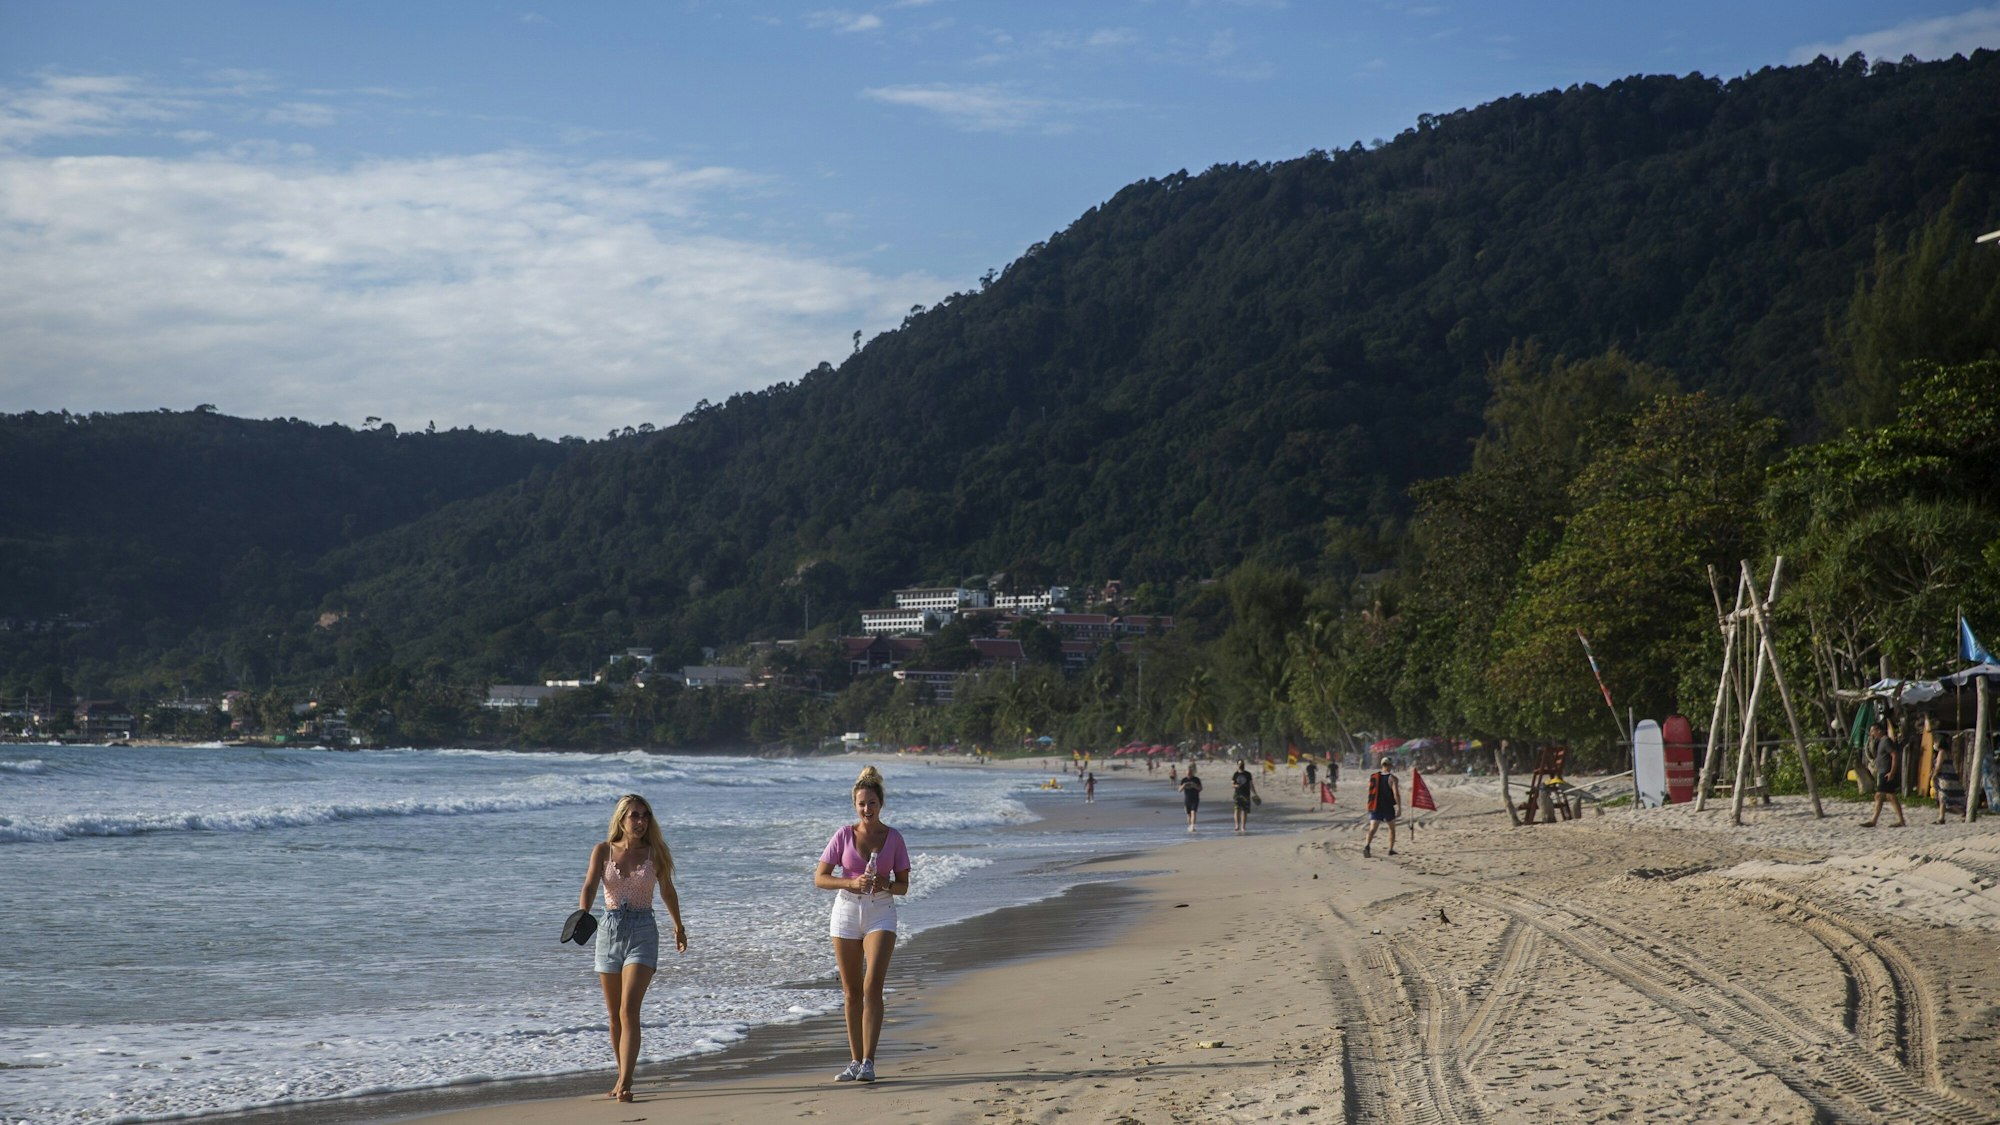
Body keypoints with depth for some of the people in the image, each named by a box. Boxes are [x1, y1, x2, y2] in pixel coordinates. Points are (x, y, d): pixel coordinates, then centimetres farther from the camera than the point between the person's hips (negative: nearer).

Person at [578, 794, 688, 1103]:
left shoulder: (655, 853, 1)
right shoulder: (603, 851, 1)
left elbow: (667, 891, 17)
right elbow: (590, 887, -11)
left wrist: (679, 927, 30)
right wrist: (582, 916, -32)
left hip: (643, 932, -2)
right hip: (610, 930, 2)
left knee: (629, 1010, -16)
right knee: (614, 1015, 11)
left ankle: (625, 1083, -21)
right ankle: (623, 1076, 27)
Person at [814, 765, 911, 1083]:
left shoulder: (894, 838, 0)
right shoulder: (844, 835, 0)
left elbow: (904, 886, 5)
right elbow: (820, 878, 0)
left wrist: (885, 885, -17)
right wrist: (851, 883, -16)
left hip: (881, 914, -1)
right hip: (847, 912, 1)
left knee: (872, 986, -16)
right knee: (852, 991, 6)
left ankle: (868, 1062, -17)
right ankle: (855, 1061, 16)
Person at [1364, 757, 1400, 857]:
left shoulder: (1373, 777, 4)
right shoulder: (1392, 778, -9)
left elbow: (1370, 792, 13)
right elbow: (1396, 794, -18)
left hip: (1375, 808, 2)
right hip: (1388, 808, -2)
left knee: (1372, 828, -8)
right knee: (1392, 828, 20)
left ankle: (1367, 845, -32)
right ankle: (1391, 849, 21)